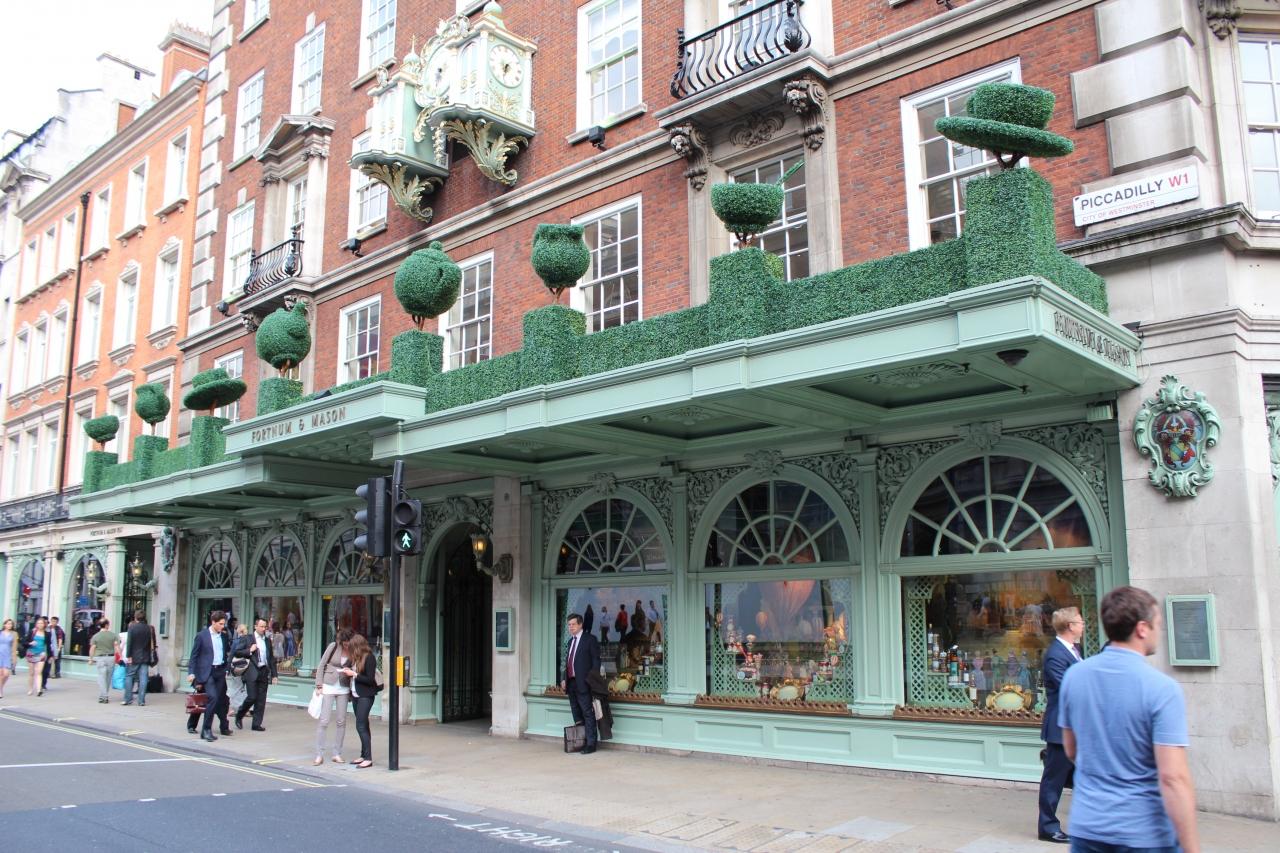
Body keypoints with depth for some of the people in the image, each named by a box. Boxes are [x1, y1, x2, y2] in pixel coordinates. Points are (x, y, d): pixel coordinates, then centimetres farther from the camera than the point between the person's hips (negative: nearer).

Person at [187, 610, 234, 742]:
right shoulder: (202, 636, -5)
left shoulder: (223, 636, 10)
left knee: (221, 699, 9)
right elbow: (194, 655, -3)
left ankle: (224, 727, 23)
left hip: (220, 671, 5)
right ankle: (206, 730, -11)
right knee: (213, 697, -18)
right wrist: (191, 672, -9)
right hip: (207, 672, -5)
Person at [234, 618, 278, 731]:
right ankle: (239, 715, 16)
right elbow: (236, 653, -2)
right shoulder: (247, 638, 2)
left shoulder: (268, 640, 15)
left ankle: (257, 724, 9)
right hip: (252, 672, -4)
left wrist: (274, 674, 12)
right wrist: (249, 650, -14)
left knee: (261, 700, 3)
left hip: (264, 672, 5)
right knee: (252, 697, -10)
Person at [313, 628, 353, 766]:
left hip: (344, 689, 3)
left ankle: (337, 754, 13)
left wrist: (350, 672, -15)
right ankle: (319, 755, 2)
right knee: (323, 721, -5)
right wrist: (319, 685, -6)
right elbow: (321, 665, -4)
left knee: (341, 722, 4)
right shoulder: (334, 646, -10)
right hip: (329, 686, -3)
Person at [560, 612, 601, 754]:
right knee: (577, 716, 12)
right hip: (571, 683, 8)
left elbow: (596, 660, -8)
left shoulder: (589, 639, -4)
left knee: (588, 714, -5)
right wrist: (565, 679, 13)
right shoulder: (571, 641, 18)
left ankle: (591, 744, -3)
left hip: (583, 684, -7)